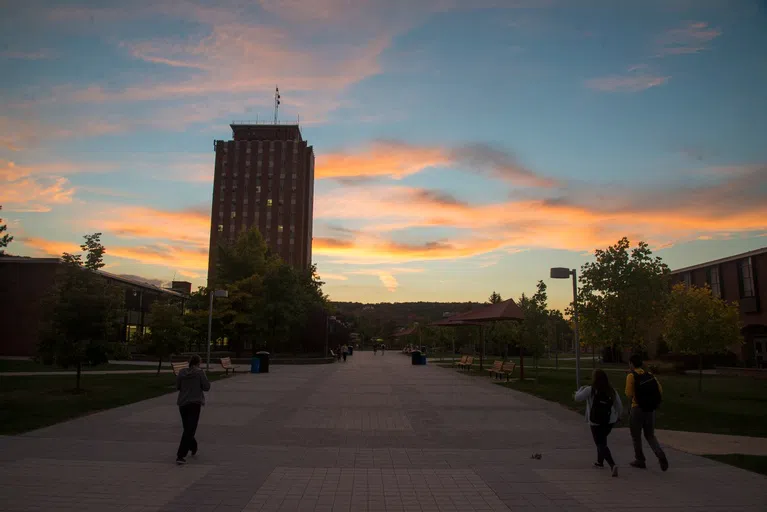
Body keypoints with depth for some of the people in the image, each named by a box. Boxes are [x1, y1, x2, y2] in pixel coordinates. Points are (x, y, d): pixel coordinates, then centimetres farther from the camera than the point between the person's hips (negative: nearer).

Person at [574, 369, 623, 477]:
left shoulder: (590, 390, -13)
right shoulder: (612, 391, -1)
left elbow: (577, 398, -8)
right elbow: (620, 406, 2)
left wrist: (581, 388, 10)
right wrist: (618, 417, 19)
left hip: (596, 422, -5)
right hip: (610, 421, 5)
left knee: (601, 444, -2)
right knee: (601, 441, 27)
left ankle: (612, 464, -22)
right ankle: (600, 461, 39)